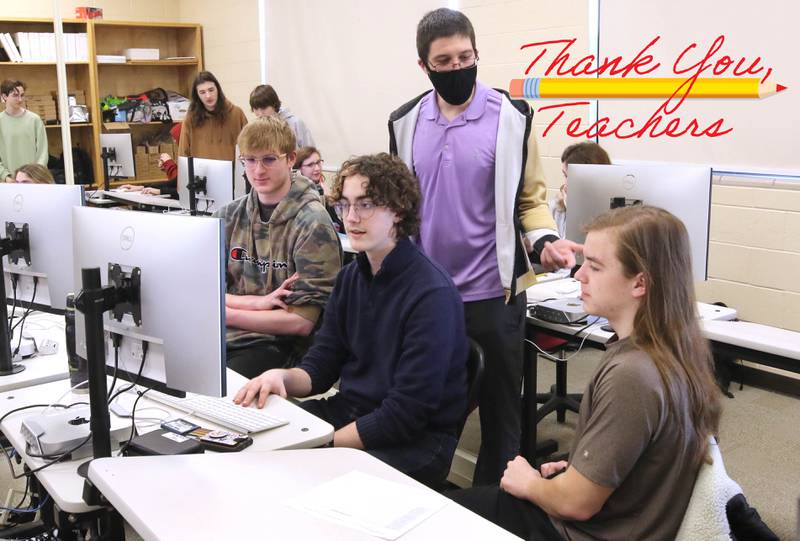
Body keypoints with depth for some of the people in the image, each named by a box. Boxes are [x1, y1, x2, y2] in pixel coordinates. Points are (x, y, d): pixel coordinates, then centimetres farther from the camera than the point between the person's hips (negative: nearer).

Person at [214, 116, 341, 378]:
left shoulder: (313, 225, -7)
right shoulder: (229, 216, 9)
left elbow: (302, 322, -11)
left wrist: (224, 312, -10)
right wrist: (257, 302, -11)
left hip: (278, 345, -5)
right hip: (220, 337, 5)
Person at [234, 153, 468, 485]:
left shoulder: (432, 294, -19)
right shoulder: (351, 277, 7)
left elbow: (406, 413, -21)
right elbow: (320, 367, 8)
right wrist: (283, 377, -15)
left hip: (413, 440, -7)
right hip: (349, 409, 7)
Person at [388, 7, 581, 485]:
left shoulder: (512, 117, -6)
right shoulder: (405, 122, 4)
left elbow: (531, 198, -1)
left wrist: (545, 241, -19)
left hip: (493, 294, -3)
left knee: (500, 410, 11)